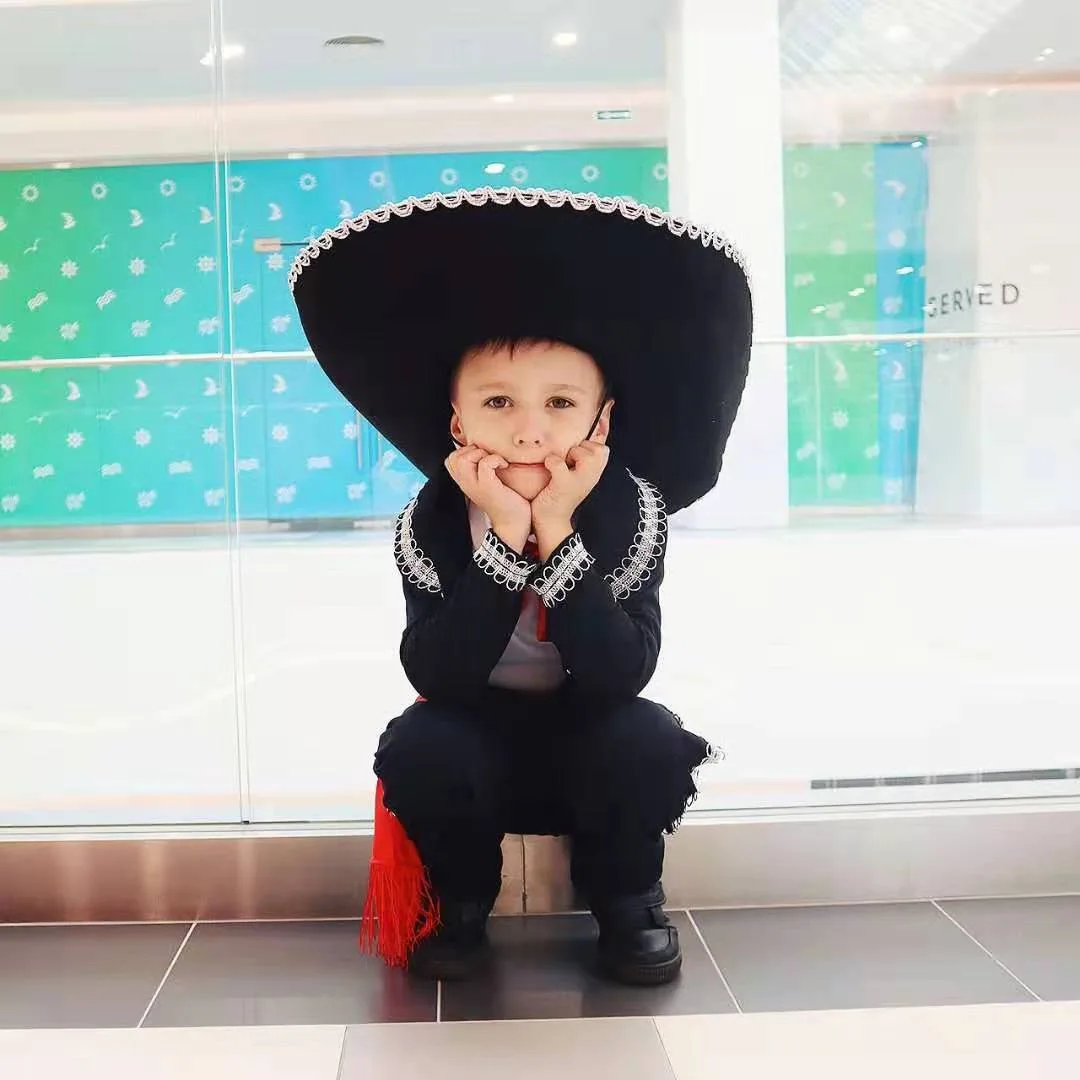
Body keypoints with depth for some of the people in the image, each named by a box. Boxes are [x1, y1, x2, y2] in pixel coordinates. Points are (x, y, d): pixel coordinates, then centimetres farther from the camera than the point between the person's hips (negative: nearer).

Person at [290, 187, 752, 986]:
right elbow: (439, 679, -29)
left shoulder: (631, 512, -20)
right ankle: (461, 901, 1)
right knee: (417, 747, -30)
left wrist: (557, 537, -37)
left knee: (650, 738, -30)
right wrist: (501, 540, -37)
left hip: (591, 748, 0)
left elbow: (622, 677, -30)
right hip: (479, 750, 0)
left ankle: (628, 900, 1)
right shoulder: (431, 524, -19)